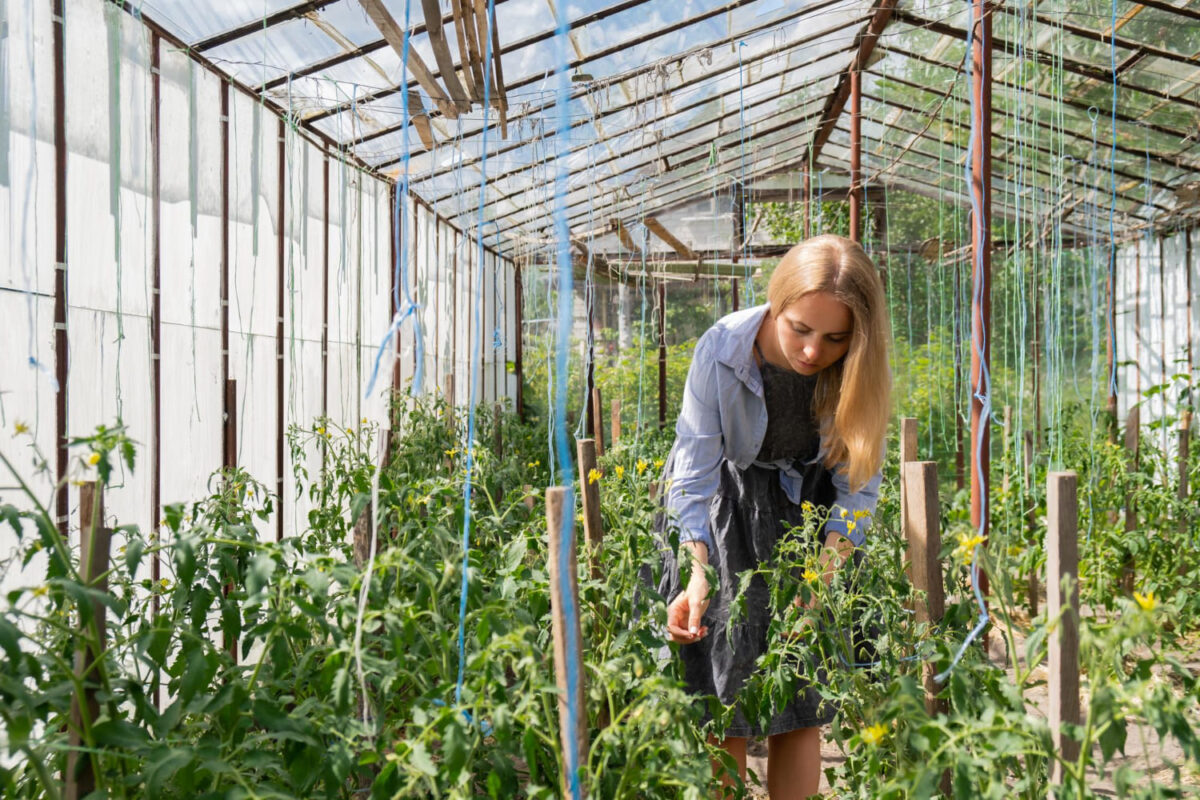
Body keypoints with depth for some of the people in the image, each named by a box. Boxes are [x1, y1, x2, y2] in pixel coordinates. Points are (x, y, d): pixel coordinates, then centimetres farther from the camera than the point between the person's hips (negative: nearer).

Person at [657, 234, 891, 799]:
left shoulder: (857, 372, -20)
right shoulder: (722, 350, -26)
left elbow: (857, 483, -12)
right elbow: (695, 473, -24)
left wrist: (825, 570, -27)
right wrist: (699, 578, -35)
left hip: (807, 511, 2)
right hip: (725, 514, -2)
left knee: (802, 705, 2)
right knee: (724, 704, -4)